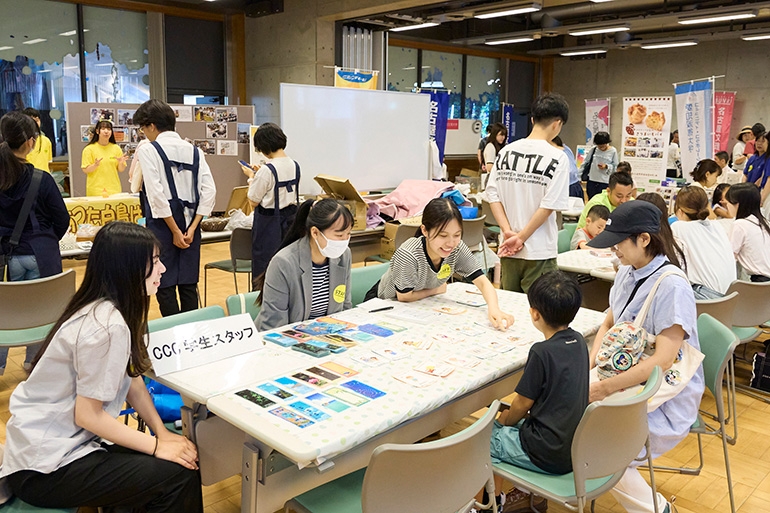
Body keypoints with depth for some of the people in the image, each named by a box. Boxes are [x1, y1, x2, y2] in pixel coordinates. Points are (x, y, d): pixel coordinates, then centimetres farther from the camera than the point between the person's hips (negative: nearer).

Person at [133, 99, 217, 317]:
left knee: (165, 284, 4)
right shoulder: (194, 150, 7)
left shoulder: (148, 150, -6)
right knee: (189, 284, 11)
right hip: (190, 224, 5)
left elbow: (157, 195, -14)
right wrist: (191, 228, -2)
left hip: (163, 226, -5)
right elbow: (209, 191, -1)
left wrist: (175, 231, -9)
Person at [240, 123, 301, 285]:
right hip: (290, 220, 7)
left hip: (269, 223, -7)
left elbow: (253, 201, -12)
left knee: (263, 269, 4)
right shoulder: (295, 166, 2)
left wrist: (251, 177, 1)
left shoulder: (267, 170, -19)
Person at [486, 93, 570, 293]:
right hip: (539, 254, -5)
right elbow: (549, 206, -15)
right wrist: (521, 238, -9)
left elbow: (493, 194, -1)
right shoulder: (557, 158, -11)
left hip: (508, 249, 5)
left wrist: (508, 231, -5)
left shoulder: (506, 151, 3)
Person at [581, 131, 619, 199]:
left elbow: (615, 167, 1)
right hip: (591, 181, 3)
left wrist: (606, 166, -17)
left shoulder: (613, 151, -3)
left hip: (604, 182, -3)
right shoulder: (594, 149, 3)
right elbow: (586, 163, 11)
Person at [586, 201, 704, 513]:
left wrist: (605, 388, -27)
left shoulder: (671, 286, -22)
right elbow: (608, 325, 13)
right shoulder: (627, 272, 3)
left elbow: (663, 360, -26)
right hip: (630, 381, 8)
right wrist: (588, 365, -3)